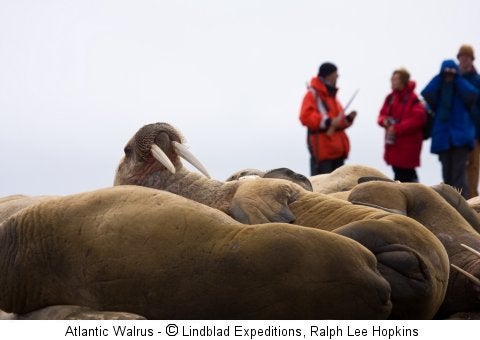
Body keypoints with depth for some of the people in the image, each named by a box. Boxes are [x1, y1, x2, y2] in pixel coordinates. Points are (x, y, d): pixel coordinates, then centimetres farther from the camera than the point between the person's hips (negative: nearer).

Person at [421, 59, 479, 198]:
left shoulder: (462, 90, 6)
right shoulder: (437, 92, 10)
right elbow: (426, 94, -11)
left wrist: (458, 79, -8)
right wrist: (439, 77, -7)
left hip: (460, 138, -3)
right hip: (443, 137, 3)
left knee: (459, 172, -14)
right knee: (447, 173, 9)